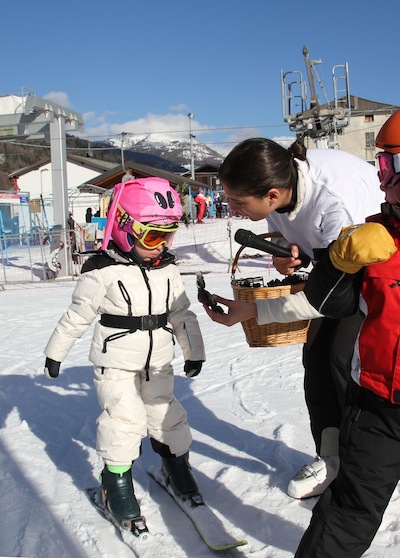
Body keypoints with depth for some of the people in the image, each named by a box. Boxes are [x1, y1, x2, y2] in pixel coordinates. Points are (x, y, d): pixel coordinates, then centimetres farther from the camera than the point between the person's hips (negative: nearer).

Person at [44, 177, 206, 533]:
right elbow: (78, 316, -7)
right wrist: (56, 353, 0)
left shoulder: (167, 269, 0)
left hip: (158, 360, 4)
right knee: (124, 417, -9)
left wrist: (194, 351, 13)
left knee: (164, 411, 12)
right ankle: (116, 481, 12)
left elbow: (182, 313, 9)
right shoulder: (103, 271, -15)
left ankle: (177, 463, 35)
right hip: (116, 361, -4)